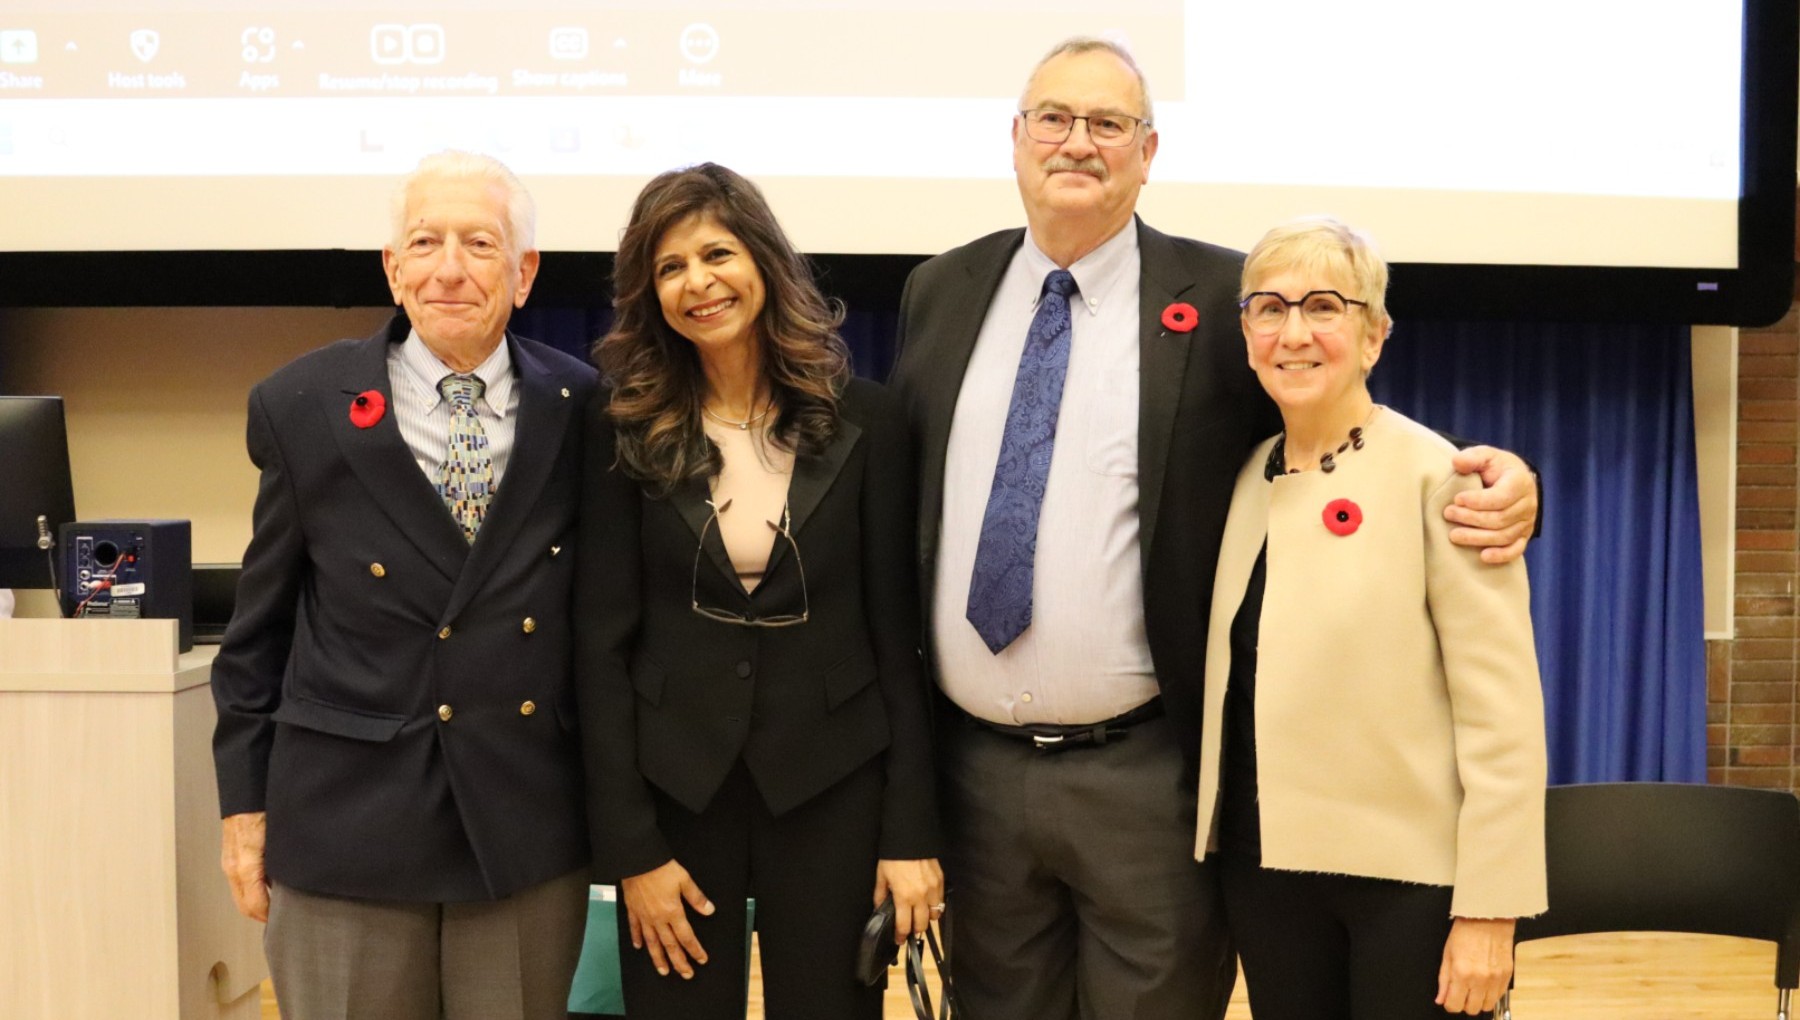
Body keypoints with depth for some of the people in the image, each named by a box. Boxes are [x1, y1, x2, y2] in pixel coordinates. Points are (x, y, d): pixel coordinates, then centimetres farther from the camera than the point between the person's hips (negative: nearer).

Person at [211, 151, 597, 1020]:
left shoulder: (584, 409, 0)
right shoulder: (302, 407, -2)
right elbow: (259, 625, 5)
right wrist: (245, 800, 4)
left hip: (531, 831, 1)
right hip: (345, 823, -1)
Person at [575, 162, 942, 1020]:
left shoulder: (861, 420, -2)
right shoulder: (626, 429, -2)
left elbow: (897, 633, -1)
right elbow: (602, 643, -3)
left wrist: (911, 830, -5)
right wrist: (631, 845, -8)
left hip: (829, 789, 0)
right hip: (674, 787, 0)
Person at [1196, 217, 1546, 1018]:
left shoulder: (1436, 476, -10)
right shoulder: (1247, 480, 8)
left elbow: (1501, 713, -13)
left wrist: (1488, 908, -16)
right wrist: (1218, 836, 9)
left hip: (1410, 871, -5)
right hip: (1267, 862, 5)